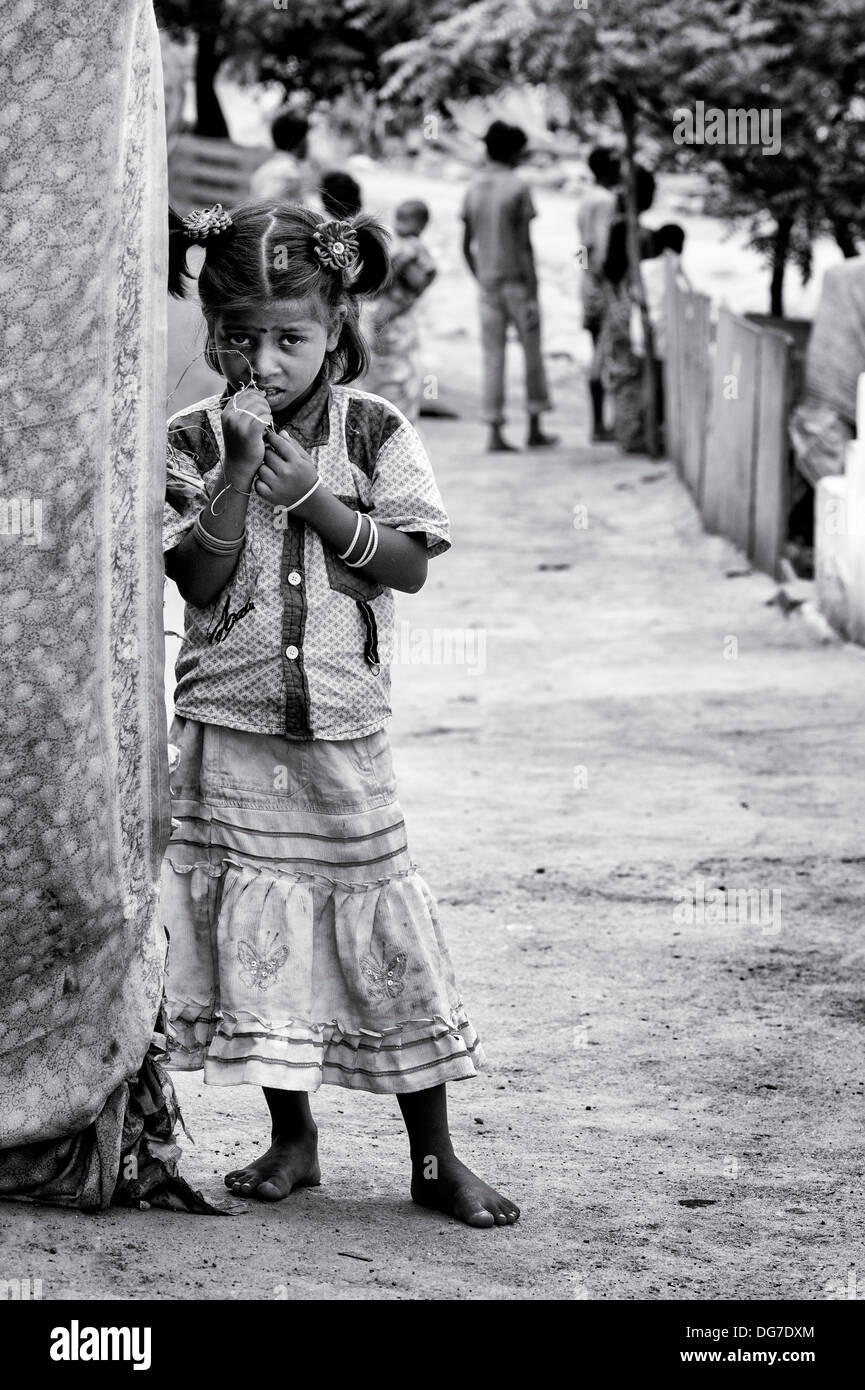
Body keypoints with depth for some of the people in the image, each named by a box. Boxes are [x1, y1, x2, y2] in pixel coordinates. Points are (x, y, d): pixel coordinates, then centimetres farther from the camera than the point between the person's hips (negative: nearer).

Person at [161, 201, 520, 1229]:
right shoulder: (196, 441, -1)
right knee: (253, 922, 3)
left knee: (381, 924, 0)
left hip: (342, 727, -1)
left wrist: (316, 498, -15)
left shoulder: (374, 432, 0)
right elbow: (199, 579, -9)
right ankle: (291, 1138, 20)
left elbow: (410, 565, -4)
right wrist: (240, 469, -19)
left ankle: (436, 1156, 9)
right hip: (229, 728, 1)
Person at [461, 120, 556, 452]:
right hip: (518, 281, -5)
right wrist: (533, 291, -13)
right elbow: (524, 244, -15)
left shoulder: (473, 189, 6)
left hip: (488, 283, 5)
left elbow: (466, 245, 9)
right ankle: (535, 429, 13)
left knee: (493, 357, 3)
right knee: (532, 352, 9)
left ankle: (495, 434, -3)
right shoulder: (517, 188, -12)